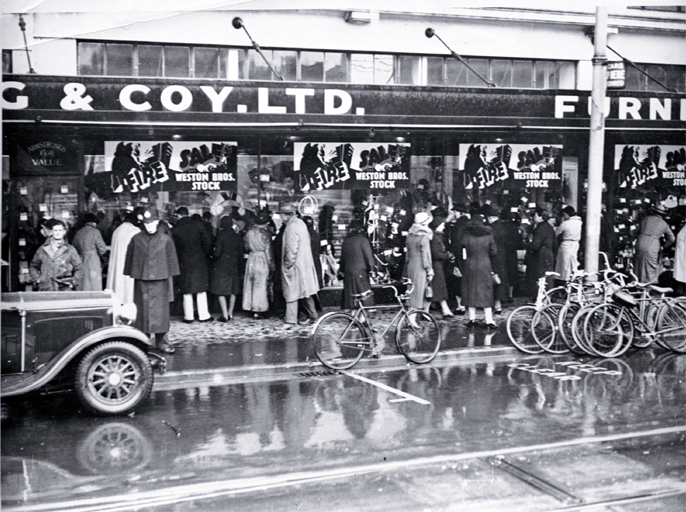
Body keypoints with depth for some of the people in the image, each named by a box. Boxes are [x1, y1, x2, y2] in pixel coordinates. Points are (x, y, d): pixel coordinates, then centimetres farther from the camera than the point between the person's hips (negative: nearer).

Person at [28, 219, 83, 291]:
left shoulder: (70, 250, 7)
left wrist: (73, 282, -1)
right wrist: (37, 279, 8)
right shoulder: (42, 249, 11)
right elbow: (33, 267, 22)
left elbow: (79, 268, 11)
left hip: (64, 289, -1)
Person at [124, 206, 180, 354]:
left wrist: (170, 279, 3)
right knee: (142, 311, 3)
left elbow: (171, 260, 5)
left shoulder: (165, 240, 2)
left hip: (160, 281, -1)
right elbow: (130, 259, 9)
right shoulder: (136, 239, 4)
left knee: (160, 312, 0)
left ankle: (161, 341, 7)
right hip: (141, 282, 1)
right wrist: (130, 276, 6)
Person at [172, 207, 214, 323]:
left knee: (187, 291, 8)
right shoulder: (198, 225, -4)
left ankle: (188, 316, 9)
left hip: (184, 262, 0)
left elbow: (174, 247, -1)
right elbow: (207, 241, -5)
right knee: (201, 290, 7)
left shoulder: (175, 229, -5)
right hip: (199, 260, 0)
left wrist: (178, 260, 13)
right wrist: (206, 255, 8)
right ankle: (203, 315, 8)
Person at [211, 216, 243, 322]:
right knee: (233, 291, 13)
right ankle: (230, 313, 18)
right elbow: (240, 254, 5)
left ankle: (225, 315, -7)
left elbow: (217, 253, -14)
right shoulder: (237, 236, 3)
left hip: (221, 265, -5)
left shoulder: (221, 235, -10)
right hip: (233, 266, 5)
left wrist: (213, 255, 7)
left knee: (220, 291, -1)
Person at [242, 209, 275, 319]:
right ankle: (258, 310, 1)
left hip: (251, 259, 5)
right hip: (262, 260, -5)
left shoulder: (250, 232, 2)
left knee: (250, 284, 13)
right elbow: (268, 251, -10)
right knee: (261, 285, 0)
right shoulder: (265, 233, -12)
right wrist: (271, 266, -4)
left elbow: (246, 247, 7)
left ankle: (250, 307, 20)